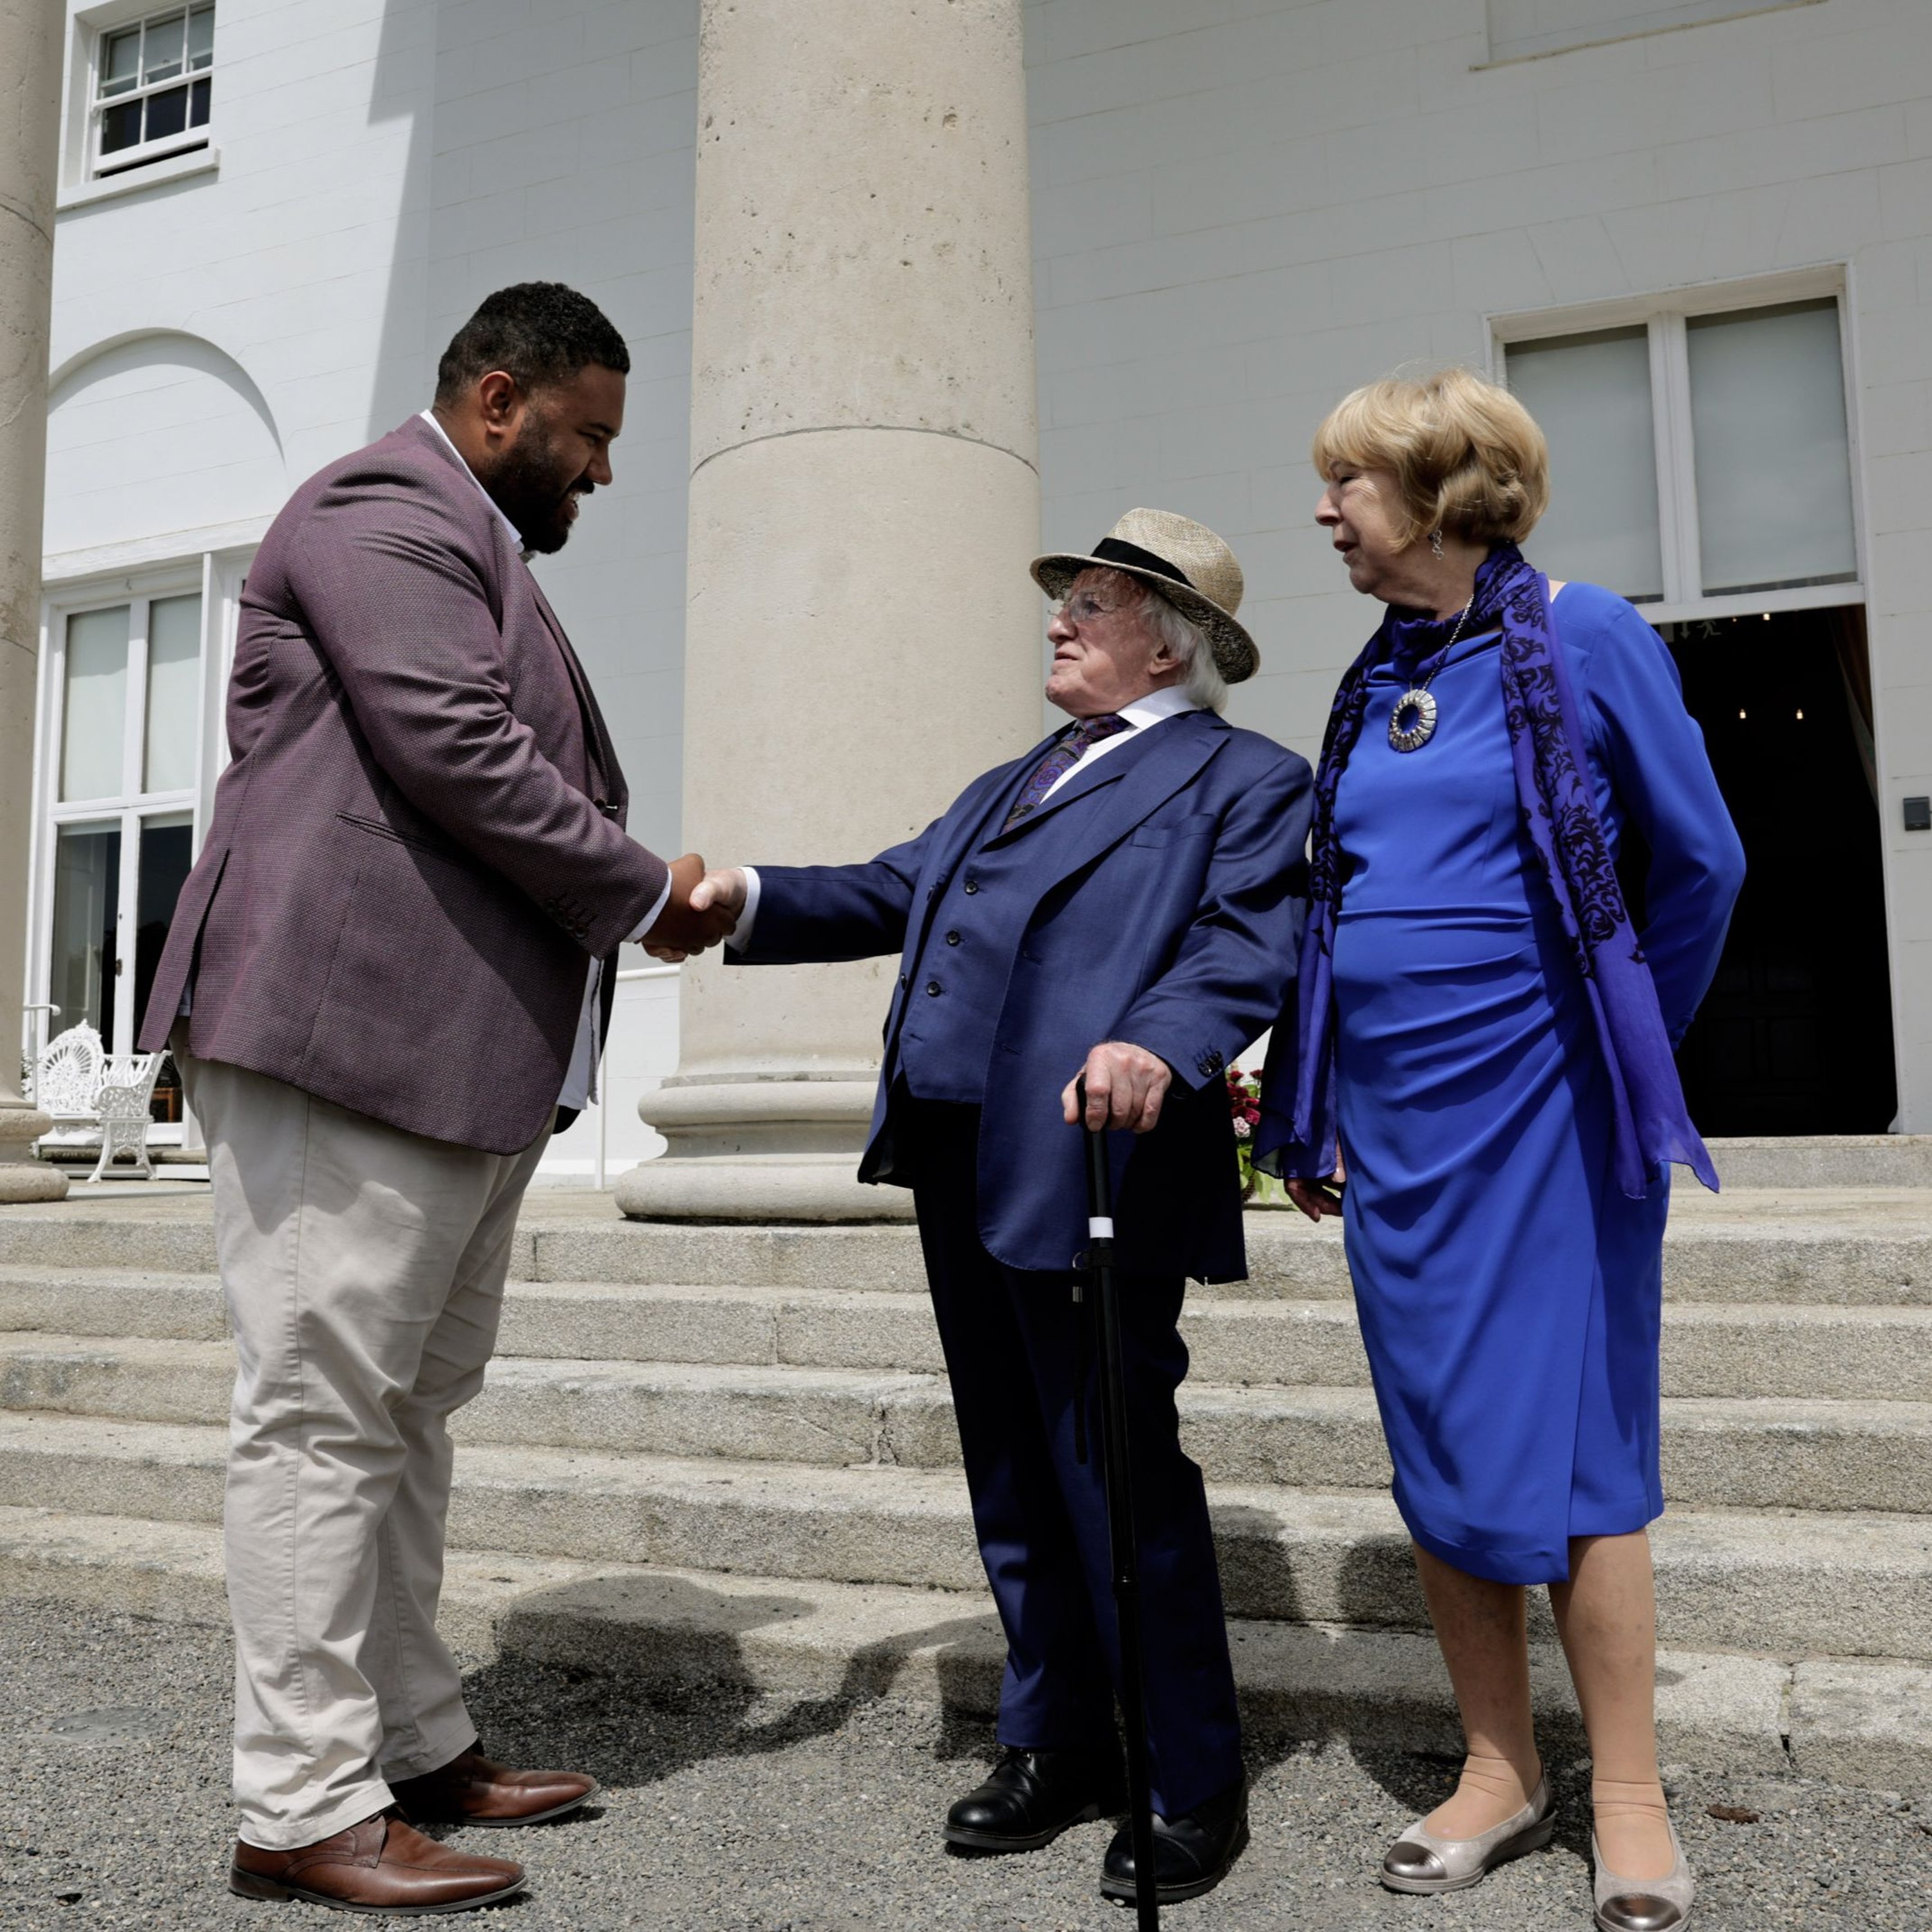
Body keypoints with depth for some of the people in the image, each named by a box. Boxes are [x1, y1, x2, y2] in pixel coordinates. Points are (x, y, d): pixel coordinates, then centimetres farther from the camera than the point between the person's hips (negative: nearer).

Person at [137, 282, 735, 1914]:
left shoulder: (469, 543, 27)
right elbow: (459, 755, -18)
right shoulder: (384, 509, -6)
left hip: (463, 1054, 11)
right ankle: (303, 1810, 6)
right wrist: (646, 896, -8)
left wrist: (635, 900, 12)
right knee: (325, 1412, -4)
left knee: (407, 1410, 14)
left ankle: (415, 1748, 25)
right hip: (354, 1037, -11)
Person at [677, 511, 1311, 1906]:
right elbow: (892, 895, 19)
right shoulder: (1010, 786, 26)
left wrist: (1164, 1044, -32)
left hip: (1090, 1161, -8)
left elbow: (1252, 941, -14)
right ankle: (1060, 1745, 31)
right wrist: (754, 899, 5)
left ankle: (1196, 1783, 18)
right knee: (1014, 1473, 15)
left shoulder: (1246, 780, 2)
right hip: (958, 1160, 8)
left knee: (1119, 1469, -2)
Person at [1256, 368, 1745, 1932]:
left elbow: (1699, 865, -1)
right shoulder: (1376, 685, 11)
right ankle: (1500, 1775, 24)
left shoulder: (1581, 640, -5)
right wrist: (1307, 1109, 12)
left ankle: (1629, 1801, 16)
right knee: (1437, 1451, 9)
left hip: (1534, 1107, -6)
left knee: (1564, 1445, -1)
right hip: (1392, 1116, 6)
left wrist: (1614, 1051, 8)